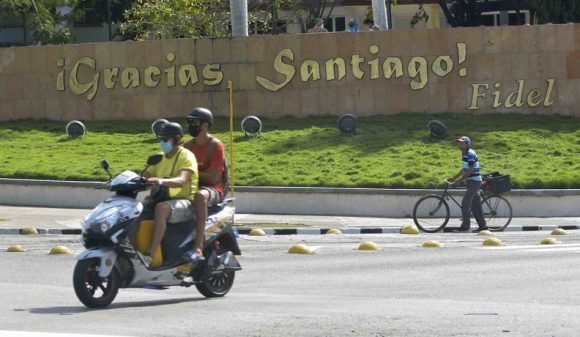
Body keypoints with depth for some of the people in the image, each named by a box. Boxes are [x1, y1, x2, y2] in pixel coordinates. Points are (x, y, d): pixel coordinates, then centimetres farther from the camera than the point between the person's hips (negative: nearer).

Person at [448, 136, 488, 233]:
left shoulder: (470, 154, -16)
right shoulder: (464, 154, 14)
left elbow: (470, 170, -21)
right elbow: (464, 169, 22)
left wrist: (460, 179, -20)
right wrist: (454, 178, 18)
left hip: (474, 181, -10)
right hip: (471, 181, 10)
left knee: (465, 203, -11)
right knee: (475, 205, 10)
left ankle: (465, 226, -10)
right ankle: (482, 226, 13)